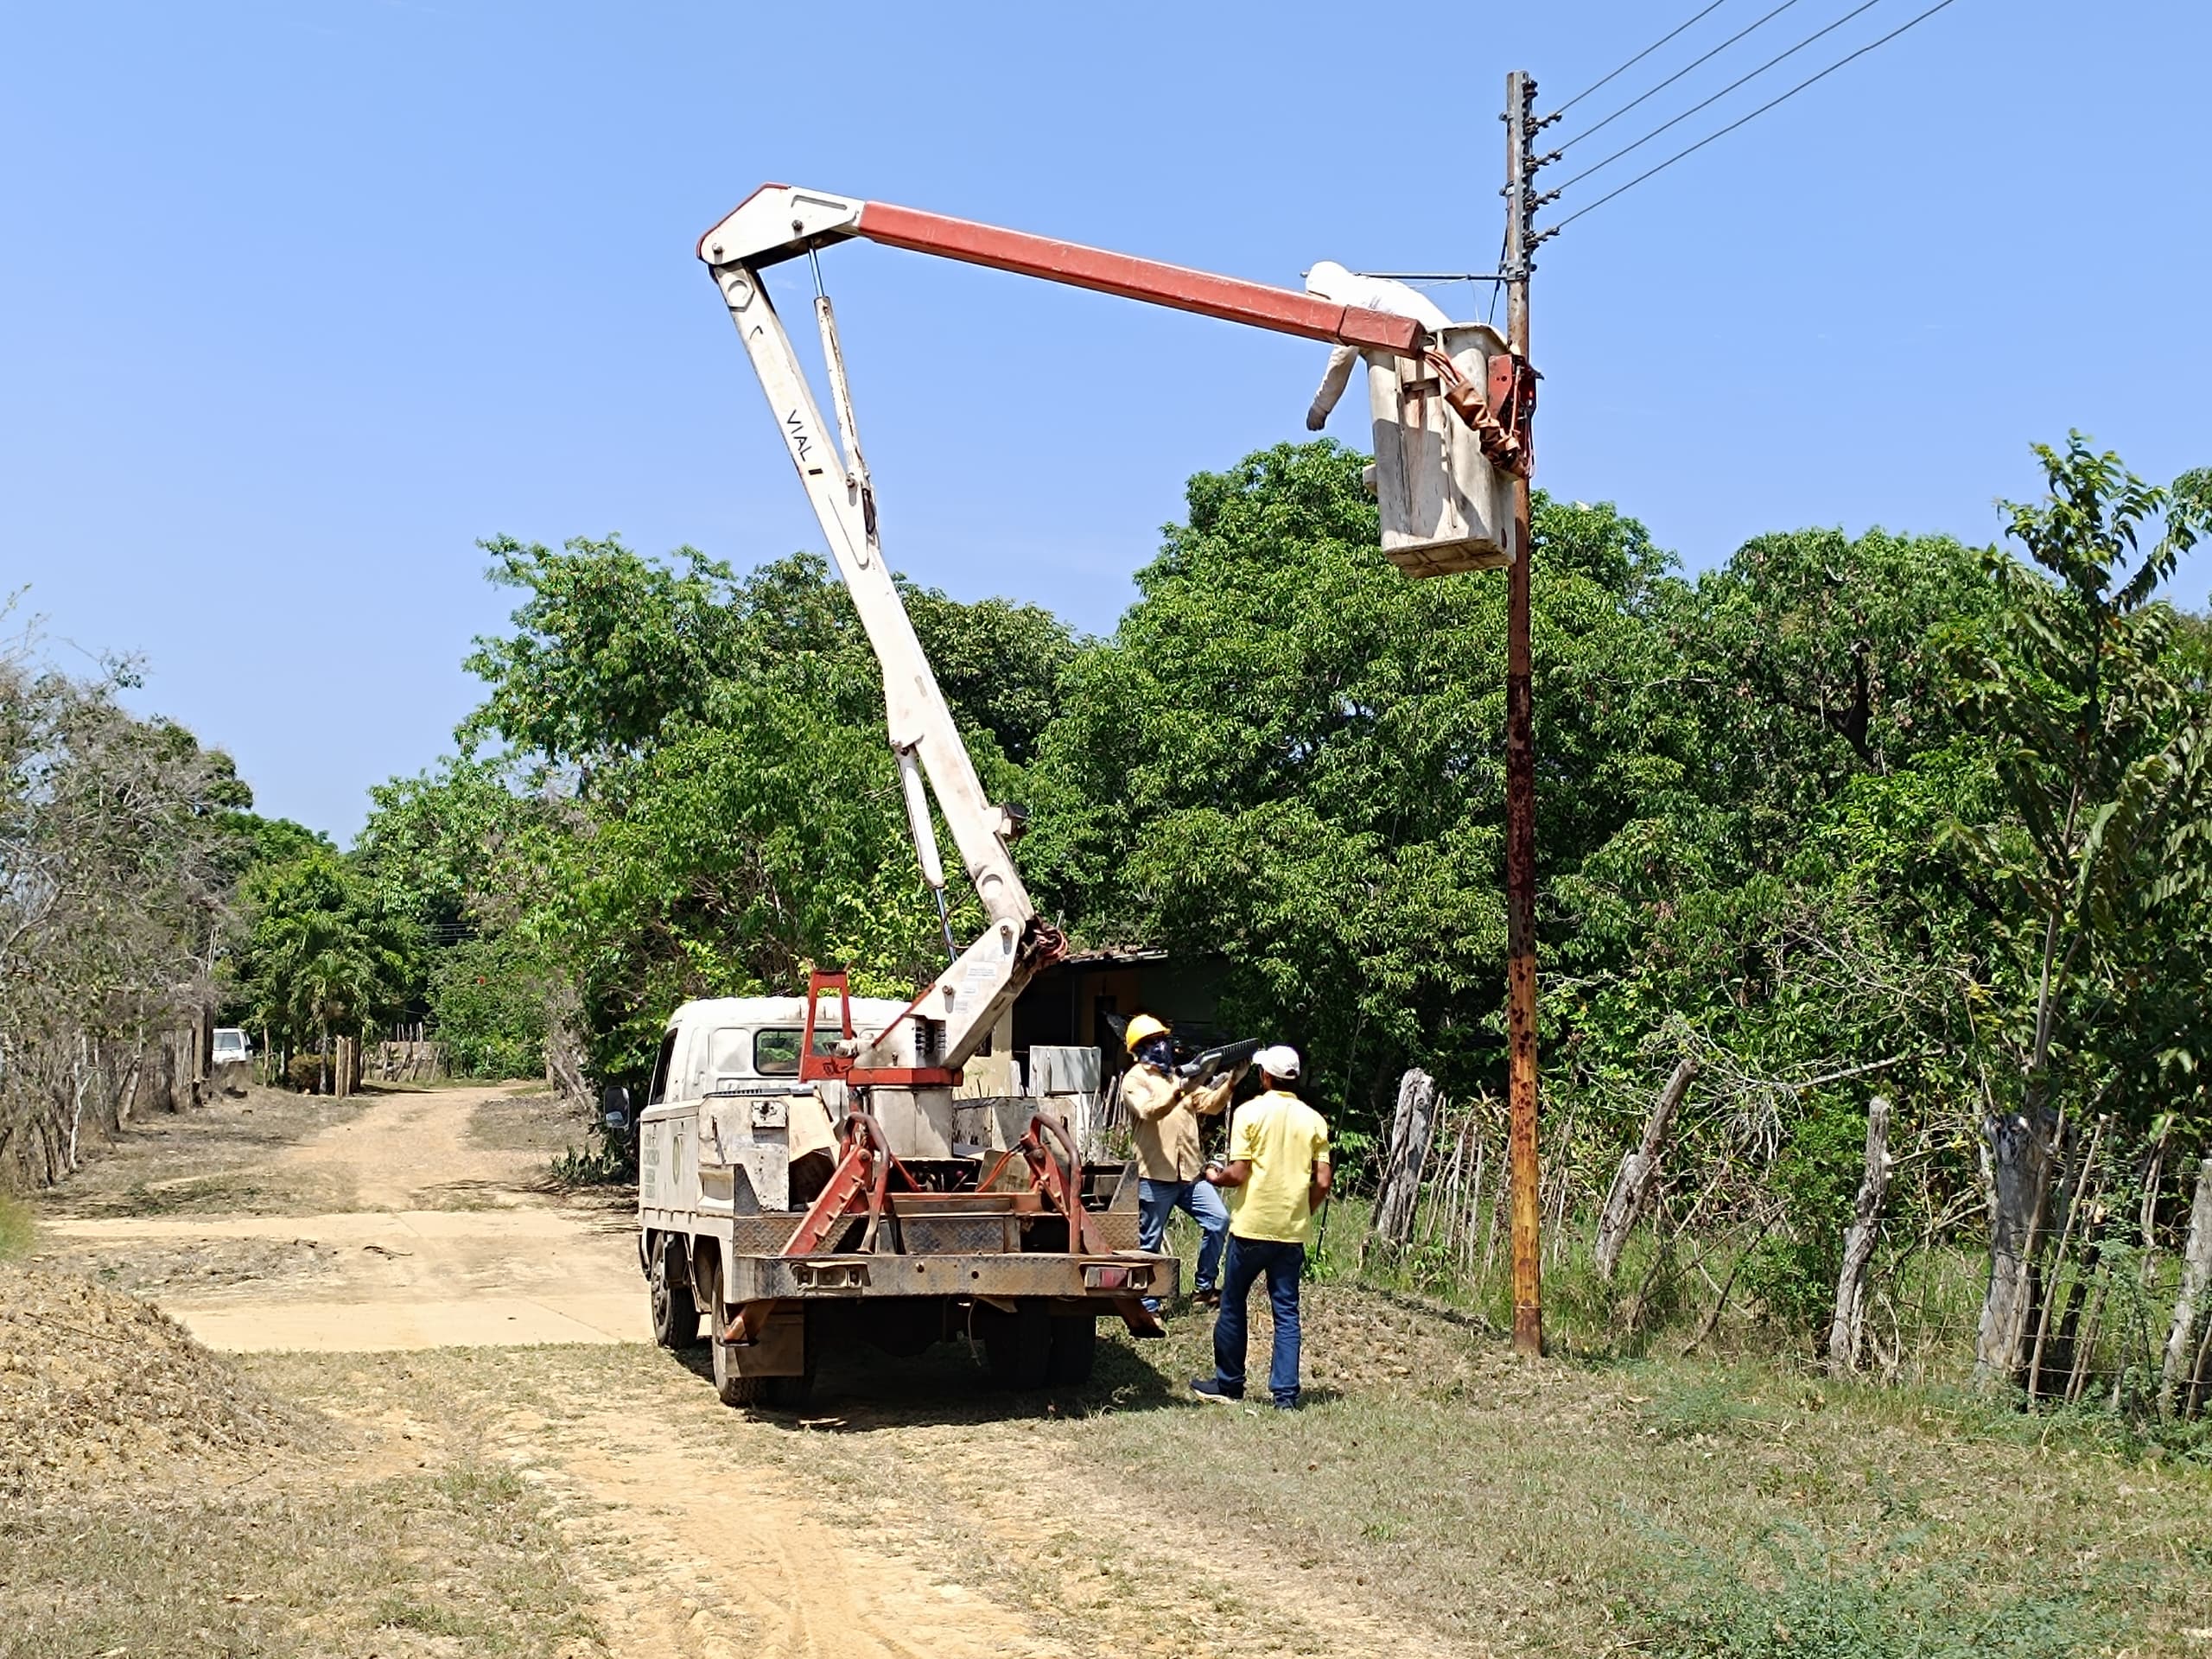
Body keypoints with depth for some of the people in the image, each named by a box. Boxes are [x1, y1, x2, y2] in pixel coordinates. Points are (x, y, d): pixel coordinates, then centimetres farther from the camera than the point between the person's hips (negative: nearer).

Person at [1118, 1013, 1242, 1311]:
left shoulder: (1180, 1077, 21)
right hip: (1155, 1176, -6)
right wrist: (1181, 1090, -33)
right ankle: (1147, 1304, 8)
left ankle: (1206, 1286, 6)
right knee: (1150, 1242, 0)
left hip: (1190, 1172, 6)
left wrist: (1231, 1081, -7)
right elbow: (1149, 1111, -21)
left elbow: (1211, 1105, 10)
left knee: (1218, 1220, -6)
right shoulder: (1135, 1080, -1)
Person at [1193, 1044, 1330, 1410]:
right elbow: (1322, 1183, 0)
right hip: (1293, 1230, 3)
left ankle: (1228, 1383, 21)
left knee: (1233, 1305, 12)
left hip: (1251, 1226, -3)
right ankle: (1286, 1393, 2)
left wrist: (1216, 1177, 9)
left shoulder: (1250, 1113, -8)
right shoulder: (1314, 1120, 2)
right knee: (1287, 1312, 6)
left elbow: (1238, 1175, -12)